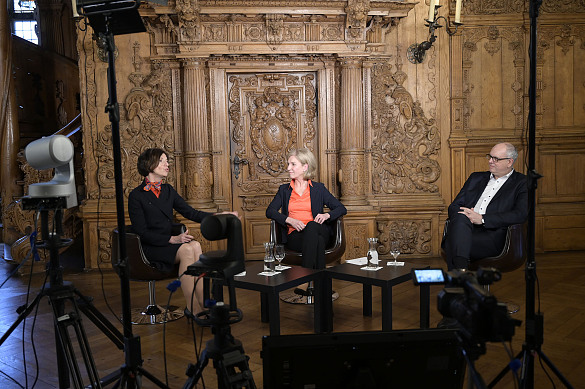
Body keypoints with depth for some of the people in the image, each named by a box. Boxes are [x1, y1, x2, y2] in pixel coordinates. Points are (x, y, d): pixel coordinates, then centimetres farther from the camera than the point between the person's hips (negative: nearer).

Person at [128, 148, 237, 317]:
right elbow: (142, 232, -10)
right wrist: (172, 239, -19)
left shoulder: (168, 190, 16)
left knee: (195, 246, -27)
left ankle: (202, 304, -30)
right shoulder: (136, 195, -4)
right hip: (150, 248, -6)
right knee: (187, 249, -31)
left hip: (170, 243, 6)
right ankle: (193, 306, -27)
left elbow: (191, 213, 10)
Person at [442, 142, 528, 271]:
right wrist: (463, 217, -5)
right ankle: (460, 271, -48)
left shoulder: (521, 183, 12)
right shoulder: (476, 177, 28)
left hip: (492, 237, -4)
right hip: (464, 229, 4)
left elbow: (520, 215, -6)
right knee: (460, 218, -35)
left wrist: (482, 219, -13)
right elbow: (454, 206, 21)